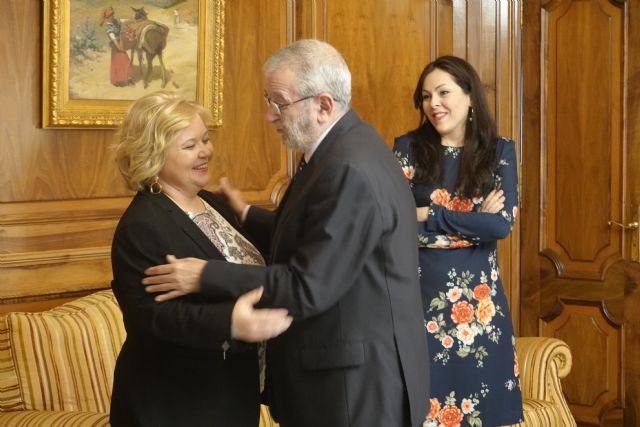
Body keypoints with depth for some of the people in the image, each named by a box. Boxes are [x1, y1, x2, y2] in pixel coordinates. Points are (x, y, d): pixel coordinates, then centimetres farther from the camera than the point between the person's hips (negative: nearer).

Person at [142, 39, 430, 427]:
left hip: (361, 380, -10)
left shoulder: (351, 170, -25)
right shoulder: (344, 147, 7)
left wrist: (206, 276, -19)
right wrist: (246, 216, 17)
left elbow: (308, 287, -24)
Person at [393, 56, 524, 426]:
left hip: (478, 294, 1)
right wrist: (474, 222, -12)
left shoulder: (499, 151, 3)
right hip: (419, 289, -1)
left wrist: (428, 215, -12)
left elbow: (503, 224, -10)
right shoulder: (408, 147, 0)